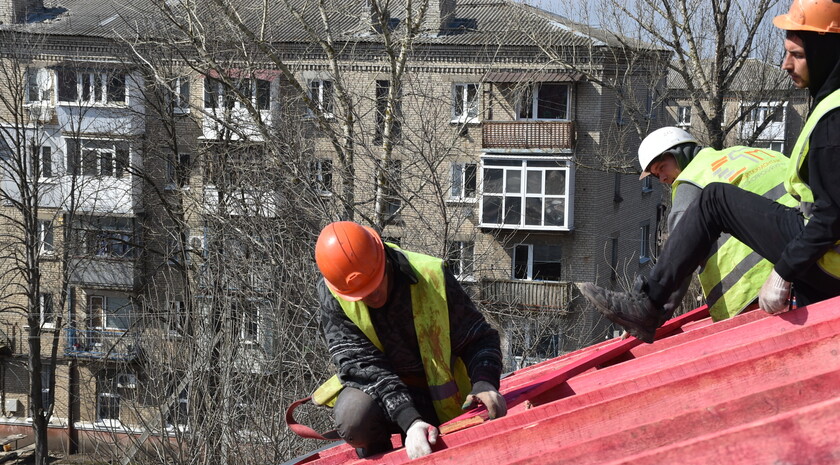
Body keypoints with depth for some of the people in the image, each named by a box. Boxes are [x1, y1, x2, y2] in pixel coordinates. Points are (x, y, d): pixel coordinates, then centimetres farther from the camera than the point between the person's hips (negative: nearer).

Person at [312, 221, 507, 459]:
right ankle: (379, 457, 1)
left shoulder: (431, 276, -17)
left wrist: (484, 383, -31)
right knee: (354, 417, -33)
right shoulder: (332, 296, -17)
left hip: (436, 397, 2)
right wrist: (410, 421, -37)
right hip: (375, 388, -1)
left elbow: (478, 338, -10)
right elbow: (361, 364, -25)